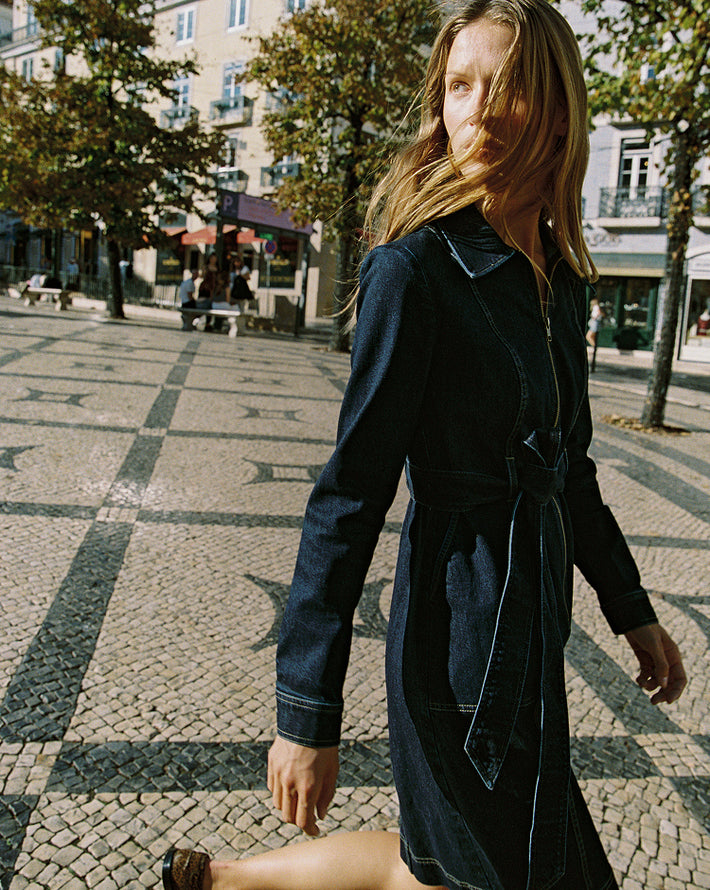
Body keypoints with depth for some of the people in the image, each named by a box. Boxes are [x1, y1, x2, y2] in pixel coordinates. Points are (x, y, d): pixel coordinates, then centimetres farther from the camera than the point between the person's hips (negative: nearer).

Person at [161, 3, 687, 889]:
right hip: (462, 631, -8)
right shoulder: (416, 270, -16)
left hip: (534, 622, 8)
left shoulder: (560, 276, 7)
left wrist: (632, 610, 19)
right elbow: (350, 496, -18)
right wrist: (306, 711, -16)